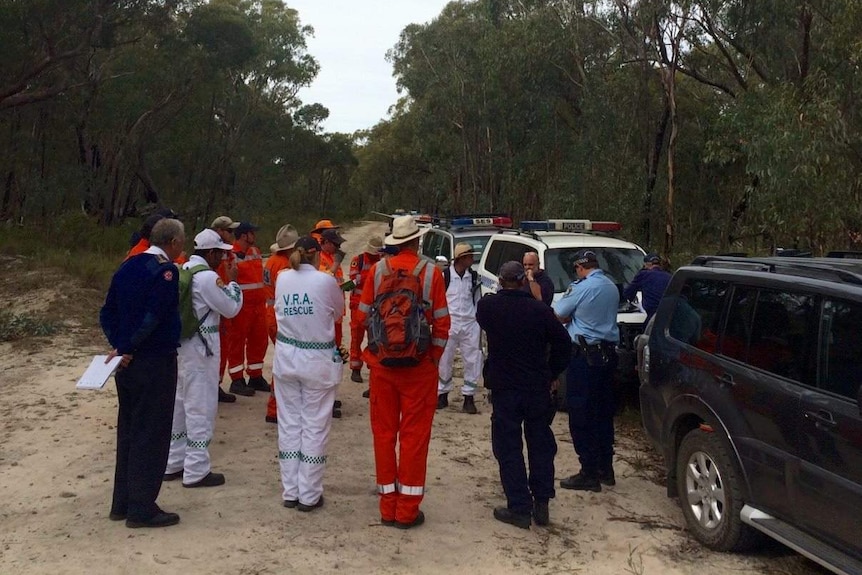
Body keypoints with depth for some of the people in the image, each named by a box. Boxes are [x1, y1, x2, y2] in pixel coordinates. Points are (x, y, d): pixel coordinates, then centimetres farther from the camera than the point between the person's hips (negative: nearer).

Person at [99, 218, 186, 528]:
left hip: (127, 362, 8)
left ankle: (122, 503, 25)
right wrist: (125, 349, -13)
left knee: (127, 430, 16)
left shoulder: (128, 266, 10)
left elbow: (107, 313, 9)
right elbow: (153, 317, -23)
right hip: (155, 363, -8)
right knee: (151, 435, 1)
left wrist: (118, 344, 0)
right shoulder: (165, 270, -15)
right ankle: (142, 509, 7)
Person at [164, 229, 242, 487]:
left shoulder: (184, 270, 10)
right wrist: (233, 281, 1)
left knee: (181, 404, 17)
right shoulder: (207, 277, -17)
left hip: (182, 343, 9)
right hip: (201, 346, -9)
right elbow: (231, 308, -10)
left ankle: (173, 463, 26)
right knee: (201, 407, -2)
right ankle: (196, 471, 4)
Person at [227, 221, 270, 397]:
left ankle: (255, 377, 24)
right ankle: (237, 381, 8)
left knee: (258, 341, 12)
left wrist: (264, 300, 22)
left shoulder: (256, 251, 14)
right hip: (241, 306, -8)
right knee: (237, 342, 1)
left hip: (259, 304, 8)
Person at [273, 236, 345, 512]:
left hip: (286, 356, 4)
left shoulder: (282, 278, -1)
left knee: (289, 424, 11)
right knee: (314, 427, 5)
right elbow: (338, 312, 4)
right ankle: (309, 495, 11)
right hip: (318, 359, -4)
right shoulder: (325, 280, -11)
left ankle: (290, 492, 19)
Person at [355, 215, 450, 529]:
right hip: (419, 365, -2)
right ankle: (407, 510, 11)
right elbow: (442, 322, -8)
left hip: (382, 363, 2)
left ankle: (388, 506, 19)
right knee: (414, 435, 6)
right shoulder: (430, 272, -8)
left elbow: (363, 315, 0)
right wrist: (434, 358, 4)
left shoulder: (378, 270, -3)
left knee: (384, 432, 12)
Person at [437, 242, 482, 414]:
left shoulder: (473, 277, 8)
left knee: (473, 360, 1)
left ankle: (469, 397, 10)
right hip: (449, 323, -3)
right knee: (445, 360, 5)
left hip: (470, 324, 3)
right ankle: (443, 394, 21)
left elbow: (477, 301, 14)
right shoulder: (445, 276, -5)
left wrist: (479, 324, 11)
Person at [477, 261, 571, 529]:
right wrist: (551, 374, 7)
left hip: (504, 388, -1)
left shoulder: (487, 306, -8)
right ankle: (541, 504, 18)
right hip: (537, 387, 1)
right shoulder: (540, 309, -9)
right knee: (540, 445, 14)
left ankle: (519, 508, 6)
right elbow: (563, 343, -5)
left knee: (509, 449, 6)